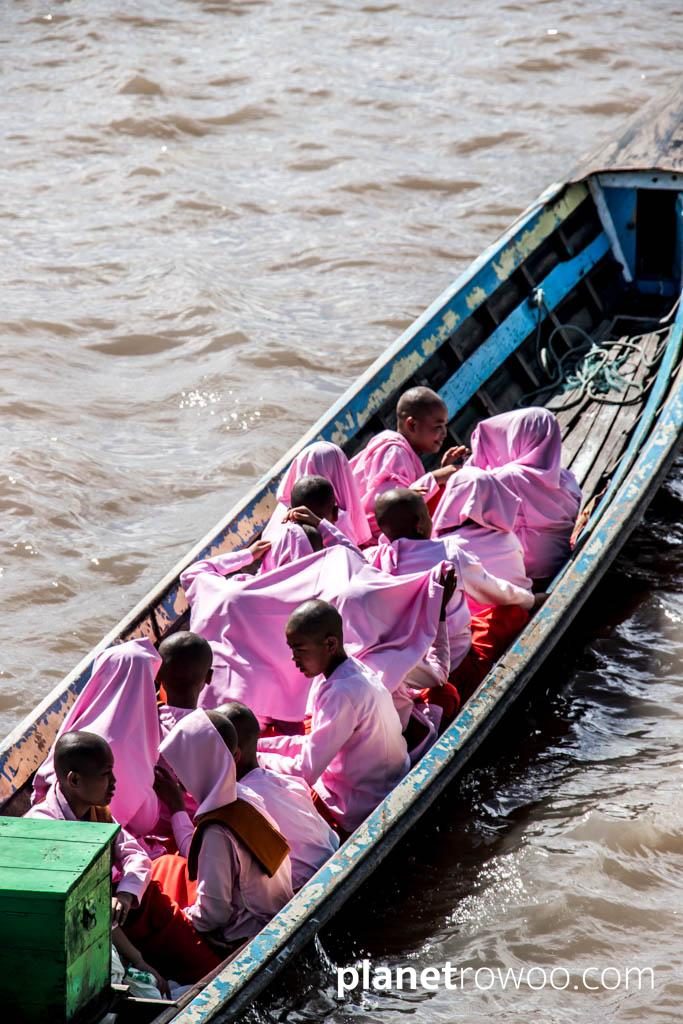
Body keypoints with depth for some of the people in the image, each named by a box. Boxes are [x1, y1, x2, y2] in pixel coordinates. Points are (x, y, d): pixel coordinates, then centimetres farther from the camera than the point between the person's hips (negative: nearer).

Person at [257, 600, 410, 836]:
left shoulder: (344, 693, -28)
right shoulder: (347, 673, 1)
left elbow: (305, 772, -27)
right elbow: (313, 745, 7)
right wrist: (255, 745, 0)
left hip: (361, 810, -9)